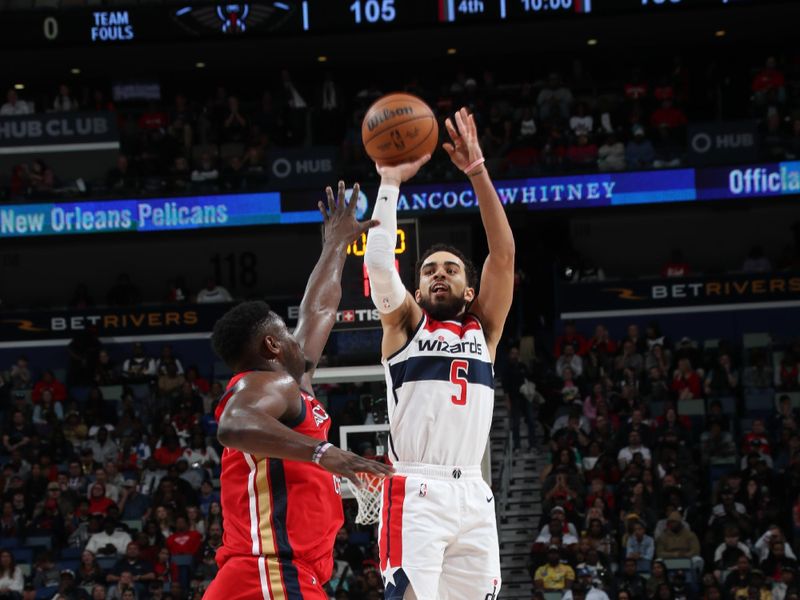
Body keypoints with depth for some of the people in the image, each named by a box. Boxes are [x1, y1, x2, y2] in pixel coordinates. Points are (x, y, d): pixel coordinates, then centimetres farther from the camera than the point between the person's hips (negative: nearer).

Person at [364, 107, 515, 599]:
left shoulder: (484, 328, 18)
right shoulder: (406, 323, 12)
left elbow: (503, 253, 6)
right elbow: (378, 262, -6)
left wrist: (477, 171, -2)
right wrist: (391, 182, -6)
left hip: (473, 496, 4)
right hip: (416, 493, -4)